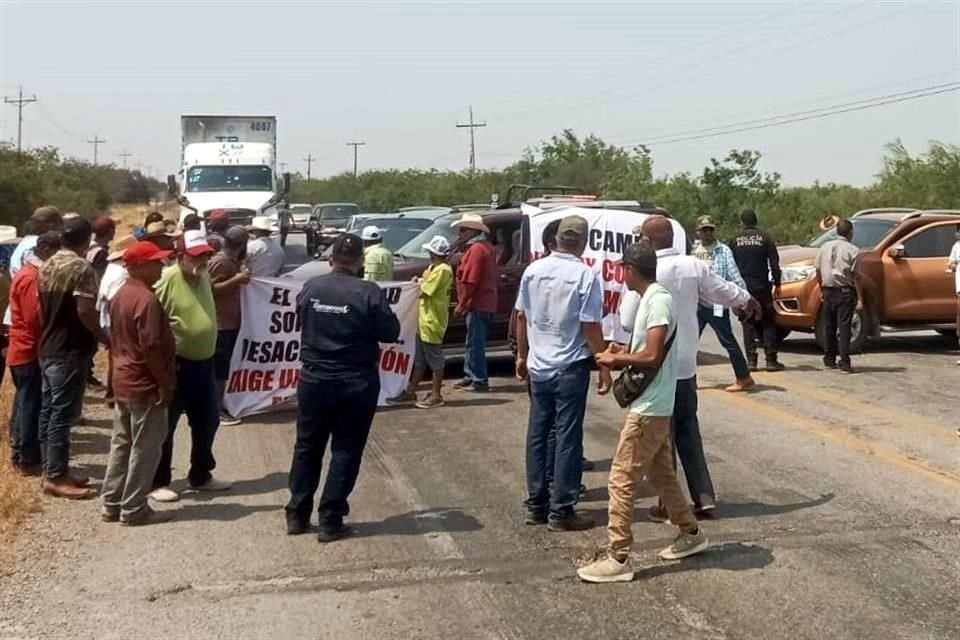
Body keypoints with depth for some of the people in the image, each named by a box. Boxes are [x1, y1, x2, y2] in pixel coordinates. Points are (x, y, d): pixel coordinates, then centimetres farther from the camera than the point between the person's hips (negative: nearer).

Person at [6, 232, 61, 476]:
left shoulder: (29, 273, 15)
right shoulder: (32, 277, -18)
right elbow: (36, 317, -23)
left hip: (23, 350, 10)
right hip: (30, 352, -10)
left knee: (25, 404, 16)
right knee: (31, 405, -4)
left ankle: (19, 453, 25)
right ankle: (28, 460, 1)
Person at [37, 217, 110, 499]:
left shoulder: (47, 266, 12)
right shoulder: (81, 268, -15)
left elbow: (41, 307, 16)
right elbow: (85, 311, -21)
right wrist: (105, 338, -10)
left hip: (48, 348, 9)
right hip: (70, 350, -9)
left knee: (48, 410, 12)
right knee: (62, 413, -6)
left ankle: (52, 469, 21)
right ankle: (56, 477, -3)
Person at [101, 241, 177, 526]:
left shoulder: (120, 295, 10)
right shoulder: (147, 299, -20)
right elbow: (151, 347, -23)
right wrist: (165, 383, -17)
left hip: (123, 382, 10)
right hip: (145, 385, -10)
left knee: (121, 444, 15)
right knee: (145, 449, 0)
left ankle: (111, 504, 22)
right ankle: (134, 509, 7)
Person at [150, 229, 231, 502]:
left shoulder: (204, 276, 7)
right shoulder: (165, 280, -19)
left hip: (203, 363, 8)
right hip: (176, 365, -8)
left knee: (207, 422, 17)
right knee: (165, 426, 3)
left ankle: (200, 476, 32)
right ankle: (158, 482, 15)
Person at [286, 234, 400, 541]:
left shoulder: (310, 288, -3)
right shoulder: (369, 292, -15)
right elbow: (391, 333, -8)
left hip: (313, 380, 3)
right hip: (356, 384, -3)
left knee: (307, 447, 16)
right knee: (345, 452, 6)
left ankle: (297, 515, 22)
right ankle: (330, 521, 8)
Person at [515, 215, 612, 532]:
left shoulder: (533, 270, 2)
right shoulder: (586, 276, -13)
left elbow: (521, 317, 8)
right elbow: (591, 327, -14)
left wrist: (522, 355, 19)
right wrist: (604, 366, -5)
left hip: (538, 366, 5)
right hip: (570, 368, -5)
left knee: (537, 435, 12)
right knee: (567, 438, 2)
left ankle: (536, 506, 20)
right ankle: (561, 511, 6)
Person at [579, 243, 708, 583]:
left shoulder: (658, 301, -18)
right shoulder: (652, 298, 12)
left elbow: (652, 357, -25)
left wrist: (617, 359, -11)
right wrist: (624, 353, 6)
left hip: (649, 407, -10)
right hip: (653, 405, 10)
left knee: (621, 480, -7)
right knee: (661, 474, 21)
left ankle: (618, 559, -2)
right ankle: (690, 533, 35)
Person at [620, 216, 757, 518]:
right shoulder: (693, 266, -1)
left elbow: (628, 322, -15)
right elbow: (722, 290, 15)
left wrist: (627, 298, 6)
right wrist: (747, 300, 35)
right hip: (686, 365, 5)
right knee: (688, 429, 19)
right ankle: (704, 496, 18)